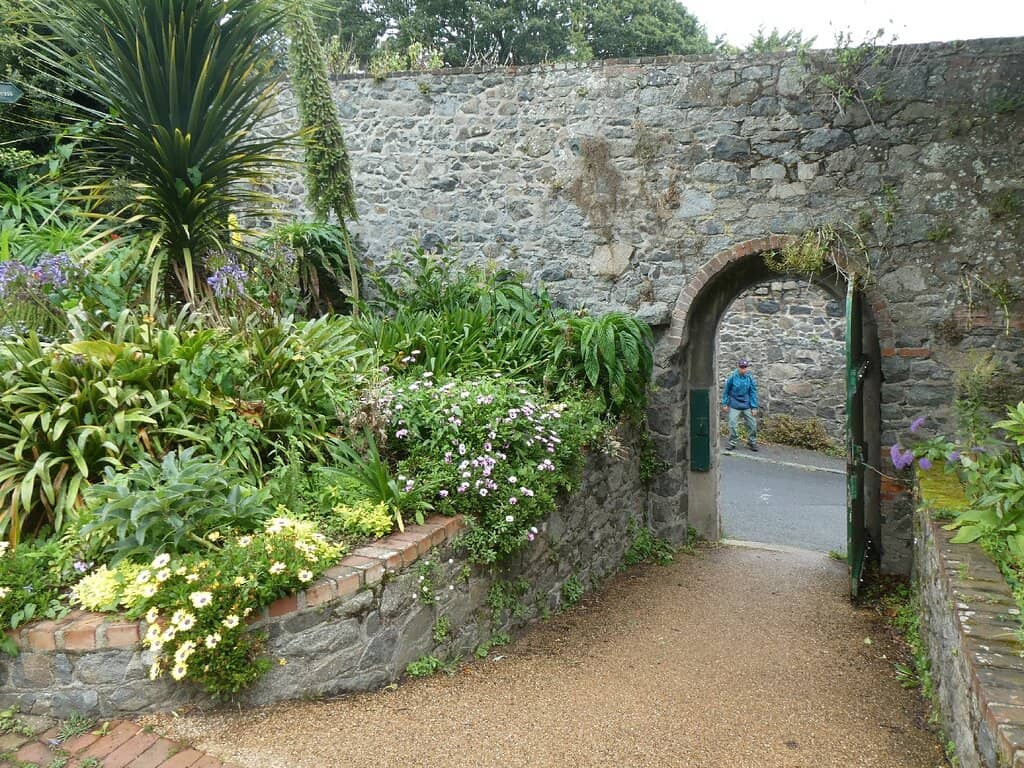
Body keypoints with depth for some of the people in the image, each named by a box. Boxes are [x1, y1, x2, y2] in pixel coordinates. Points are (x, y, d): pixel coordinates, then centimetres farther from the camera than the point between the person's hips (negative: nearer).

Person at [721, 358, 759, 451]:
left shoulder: (750, 378, -5)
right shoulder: (732, 377, -10)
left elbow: (753, 393, 0)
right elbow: (726, 391, 0)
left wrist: (754, 407, -3)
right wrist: (725, 404, 0)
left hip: (747, 405, 2)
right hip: (734, 405, -2)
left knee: (752, 423, 4)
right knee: (733, 424, -2)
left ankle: (752, 442, 20)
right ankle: (732, 442, 14)